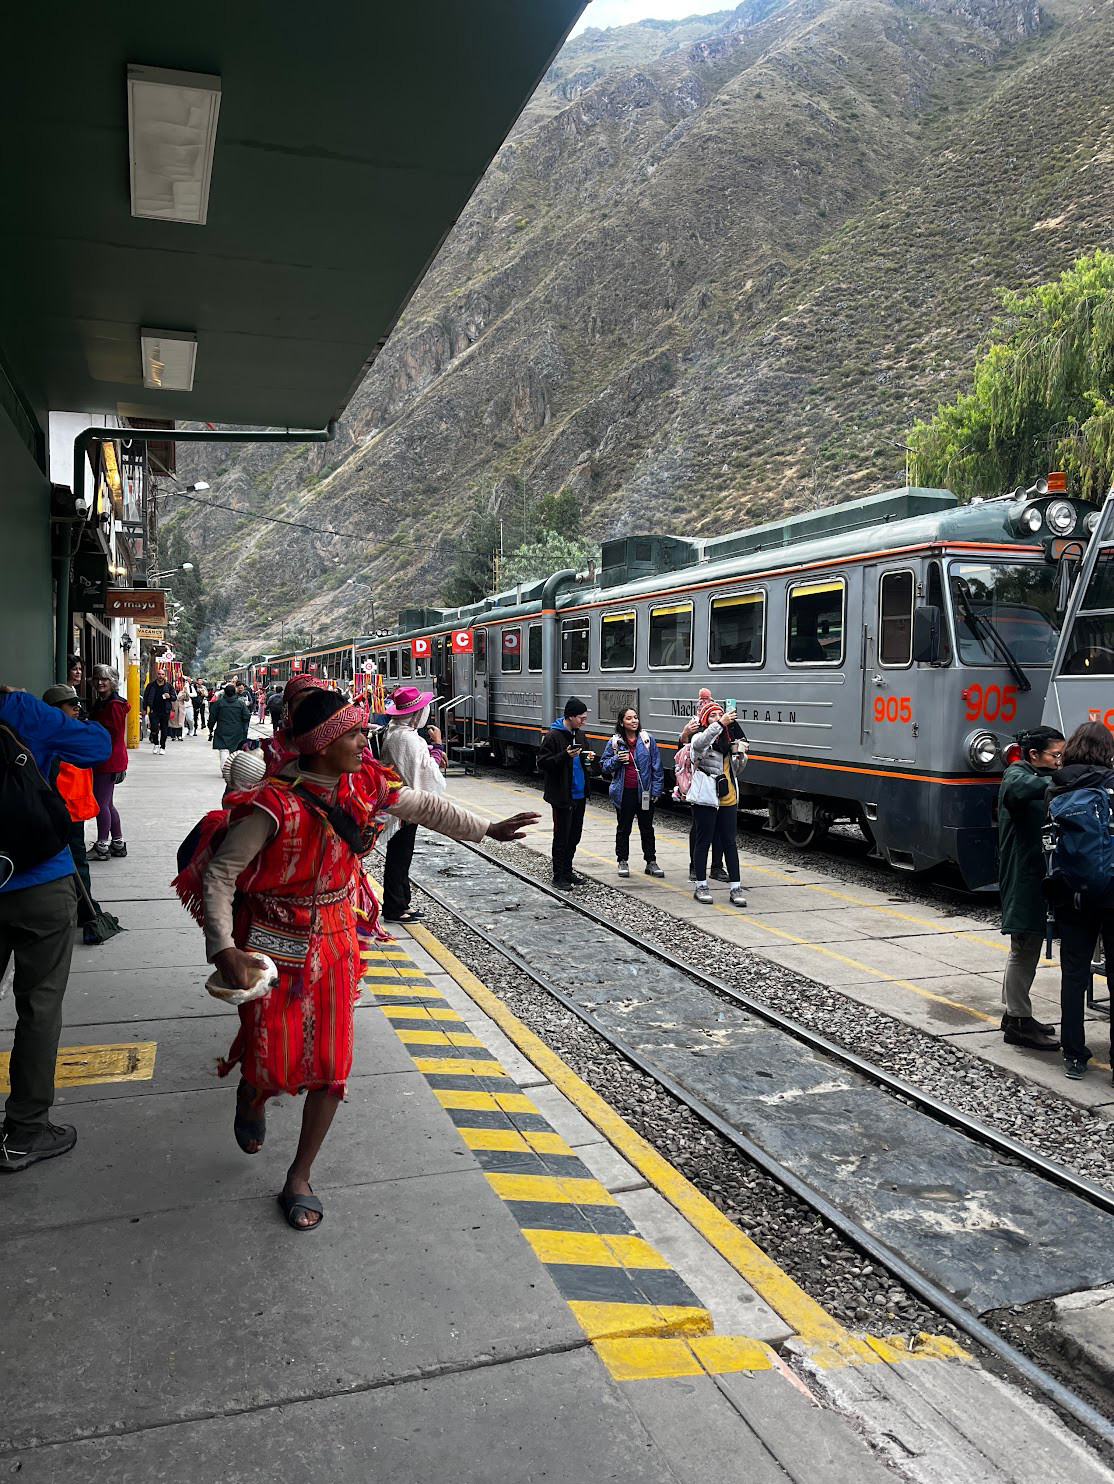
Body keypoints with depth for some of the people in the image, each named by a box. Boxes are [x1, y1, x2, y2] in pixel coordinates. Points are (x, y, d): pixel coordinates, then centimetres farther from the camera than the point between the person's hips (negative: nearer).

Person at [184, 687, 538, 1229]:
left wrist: (488, 829, 13)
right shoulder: (276, 804, -24)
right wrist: (223, 948, -27)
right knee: (270, 1061, 3)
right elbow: (220, 872, -19)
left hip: (335, 944, 5)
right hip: (274, 949, -5)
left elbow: (424, 807, 9)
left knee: (331, 1066, 5)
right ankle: (253, 1096, 44)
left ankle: (299, 1178, 25)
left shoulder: (364, 784, -6)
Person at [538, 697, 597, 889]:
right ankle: (559, 876, 8)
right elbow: (542, 762, -16)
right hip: (562, 796, -8)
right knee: (561, 837, -1)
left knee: (574, 836, 14)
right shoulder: (553, 736, -13)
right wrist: (565, 755, -28)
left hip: (579, 794, 8)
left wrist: (587, 758, 3)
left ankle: (567, 871, 26)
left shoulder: (577, 734, 12)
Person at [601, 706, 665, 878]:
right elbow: (604, 766, 5)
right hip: (624, 793, 0)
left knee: (647, 828, 9)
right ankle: (623, 862, 21)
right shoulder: (614, 742, 0)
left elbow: (657, 766, 0)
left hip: (644, 792, 0)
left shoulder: (648, 739, -1)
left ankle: (651, 862, 17)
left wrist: (656, 790, -3)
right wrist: (616, 760, -15)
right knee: (623, 828, 9)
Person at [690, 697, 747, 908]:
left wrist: (740, 753, 1)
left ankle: (736, 888, 8)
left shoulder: (727, 739, 14)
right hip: (706, 798, -5)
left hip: (728, 799, 6)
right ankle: (701, 887, 12)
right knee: (703, 842, 3)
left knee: (729, 843, 5)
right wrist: (720, 723, -42)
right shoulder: (699, 737, -5)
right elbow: (699, 743, -32)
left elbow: (738, 767, 23)